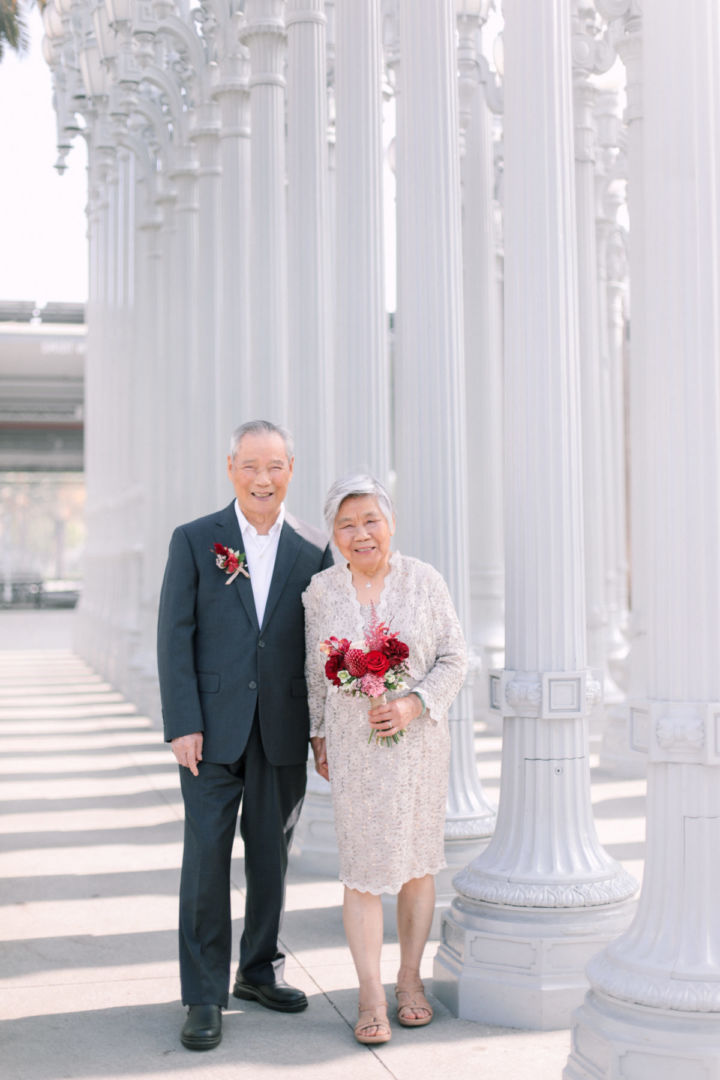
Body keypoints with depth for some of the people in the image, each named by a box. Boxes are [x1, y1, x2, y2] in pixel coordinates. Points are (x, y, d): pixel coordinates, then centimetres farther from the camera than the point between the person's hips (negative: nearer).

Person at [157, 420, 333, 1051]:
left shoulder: (314, 549, 4)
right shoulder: (194, 541, 0)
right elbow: (175, 637, -4)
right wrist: (183, 725, -10)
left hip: (283, 734, 2)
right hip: (213, 730, -2)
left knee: (272, 858, 13)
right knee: (207, 859, 0)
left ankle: (260, 971, 30)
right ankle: (205, 998, 11)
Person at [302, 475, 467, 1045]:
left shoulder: (424, 580, -4)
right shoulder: (322, 590, 0)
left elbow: (454, 658, -3)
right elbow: (316, 670, 10)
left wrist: (413, 705, -16)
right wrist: (320, 735, 9)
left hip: (418, 739, 0)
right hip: (354, 746, 0)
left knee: (417, 860, 10)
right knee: (363, 867, -1)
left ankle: (410, 979, 25)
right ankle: (371, 996, 9)